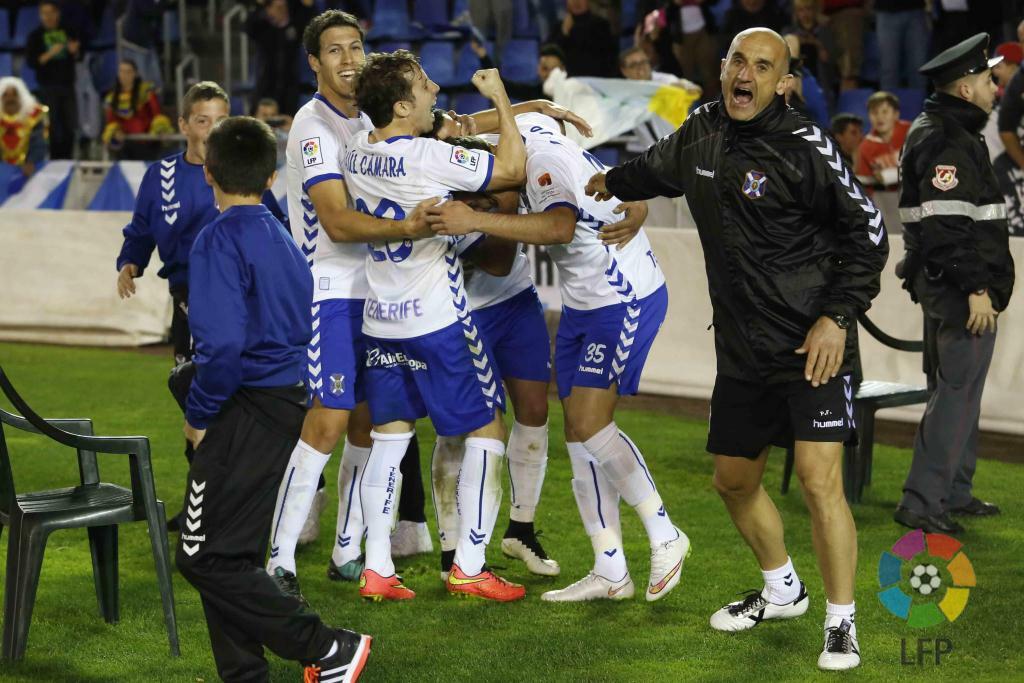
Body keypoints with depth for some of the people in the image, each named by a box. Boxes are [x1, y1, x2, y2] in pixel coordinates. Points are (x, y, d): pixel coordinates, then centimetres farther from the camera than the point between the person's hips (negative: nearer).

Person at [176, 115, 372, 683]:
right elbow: (307, 330, 21)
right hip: (289, 404, 9)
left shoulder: (219, 239, -13)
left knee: (206, 558, -7)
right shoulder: (281, 237, 14)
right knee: (234, 555, 14)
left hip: (248, 414, -9)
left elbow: (224, 342, -24)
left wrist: (199, 414, -11)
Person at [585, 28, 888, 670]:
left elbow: (867, 231, -12)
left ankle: (841, 624, -2)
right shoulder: (701, 134, 6)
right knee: (734, 479, 17)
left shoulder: (803, 146, -14)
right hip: (742, 348, 7)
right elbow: (657, 168, 30)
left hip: (813, 342, -7)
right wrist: (612, 182, 46)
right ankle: (782, 591, 40)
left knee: (820, 479, -15)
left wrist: (839, 315, -18)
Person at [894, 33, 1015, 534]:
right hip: (960, 287, -11)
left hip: (942, 285, 11)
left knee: (956, 390, 18)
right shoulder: (948, 144, -18)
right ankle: (921, 502, -8)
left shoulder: (933, 132, 15)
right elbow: (947, 226, -25)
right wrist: (976, 289, -24)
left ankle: (955, 492, 27)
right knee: (957, 393, -8)